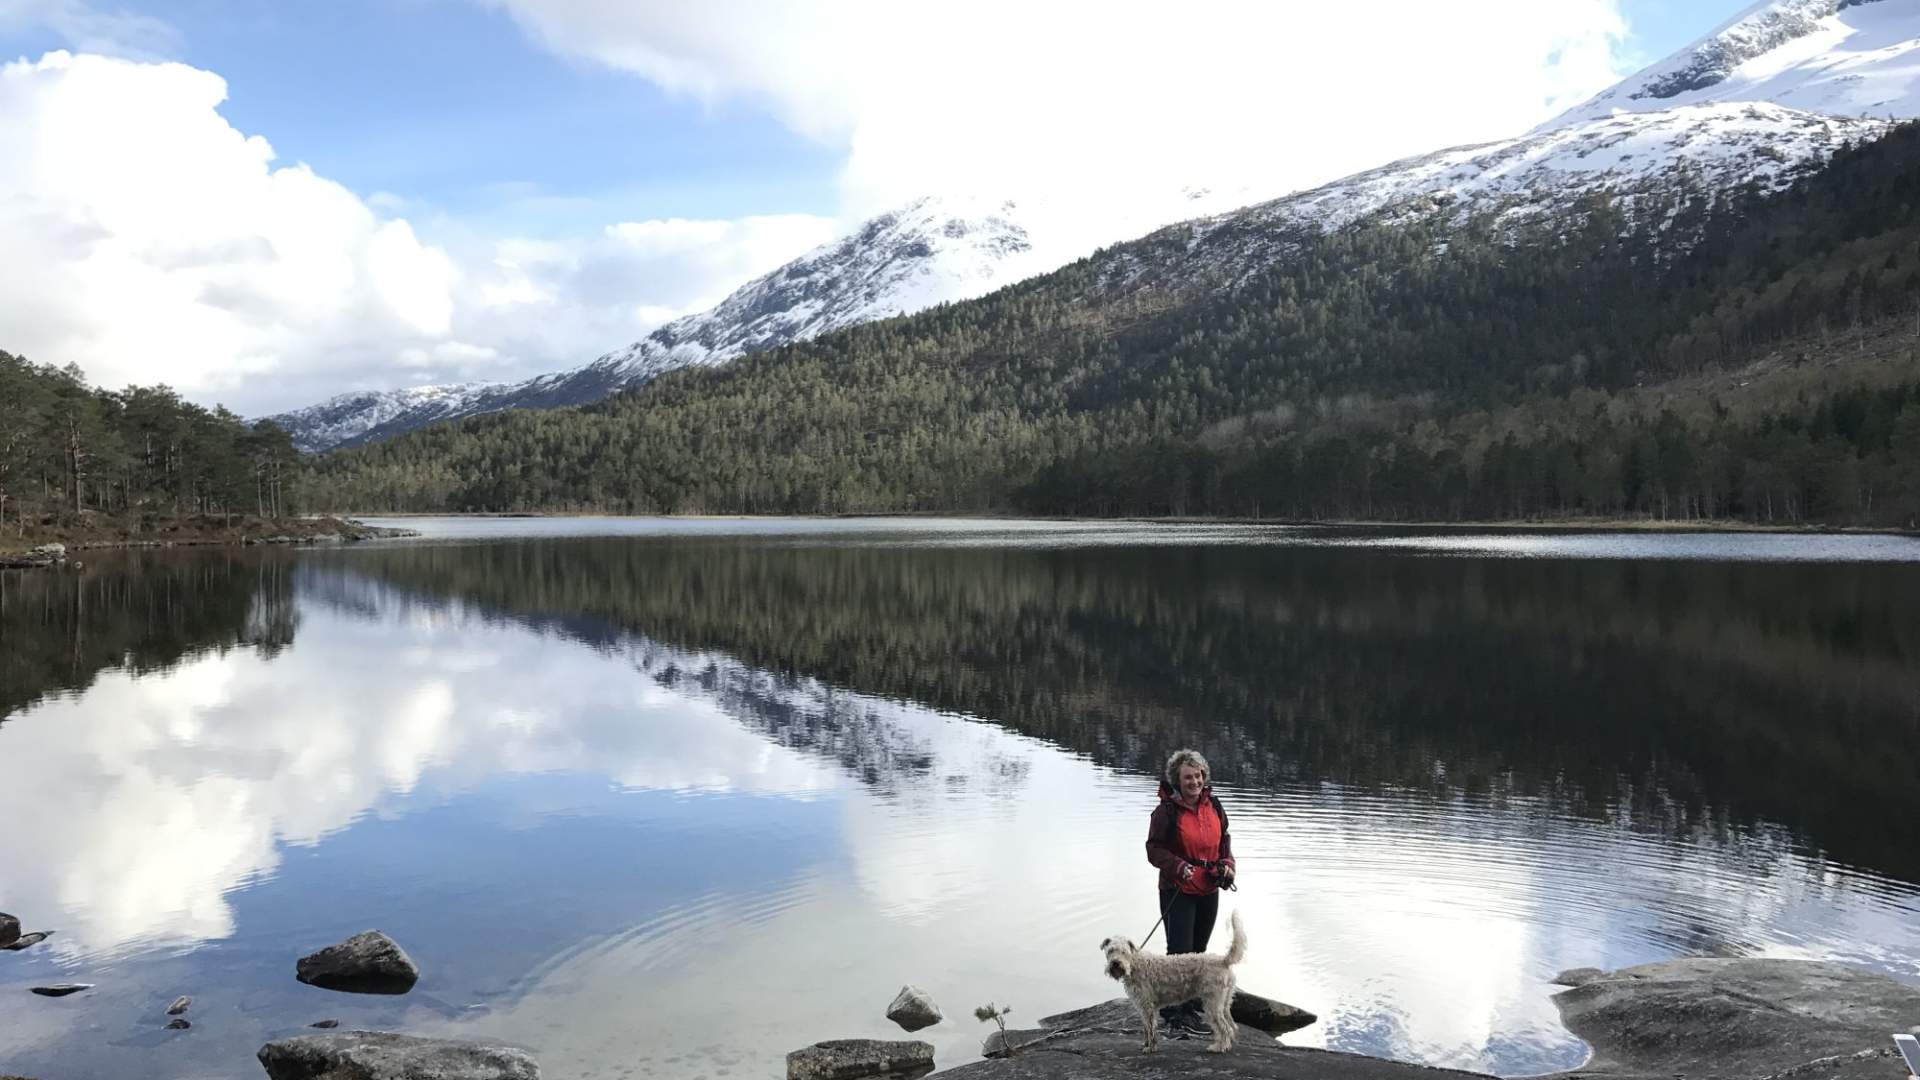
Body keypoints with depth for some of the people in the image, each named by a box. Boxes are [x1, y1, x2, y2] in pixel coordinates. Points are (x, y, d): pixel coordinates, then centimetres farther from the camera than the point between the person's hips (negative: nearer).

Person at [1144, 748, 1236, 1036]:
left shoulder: (1213, 806, 3)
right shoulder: (1167, 810, -15)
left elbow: (1224, 839, 17)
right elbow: (1154, 849, -12)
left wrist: (1227, 864, -1)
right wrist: (1178, 866, -26)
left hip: (1208, 891, 6)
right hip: (1178, 891, -6)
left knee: (1197, 950, 16)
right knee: (1180, 952, -6)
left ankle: (1188, 1005, 30)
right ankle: (1178, 1014, 0)